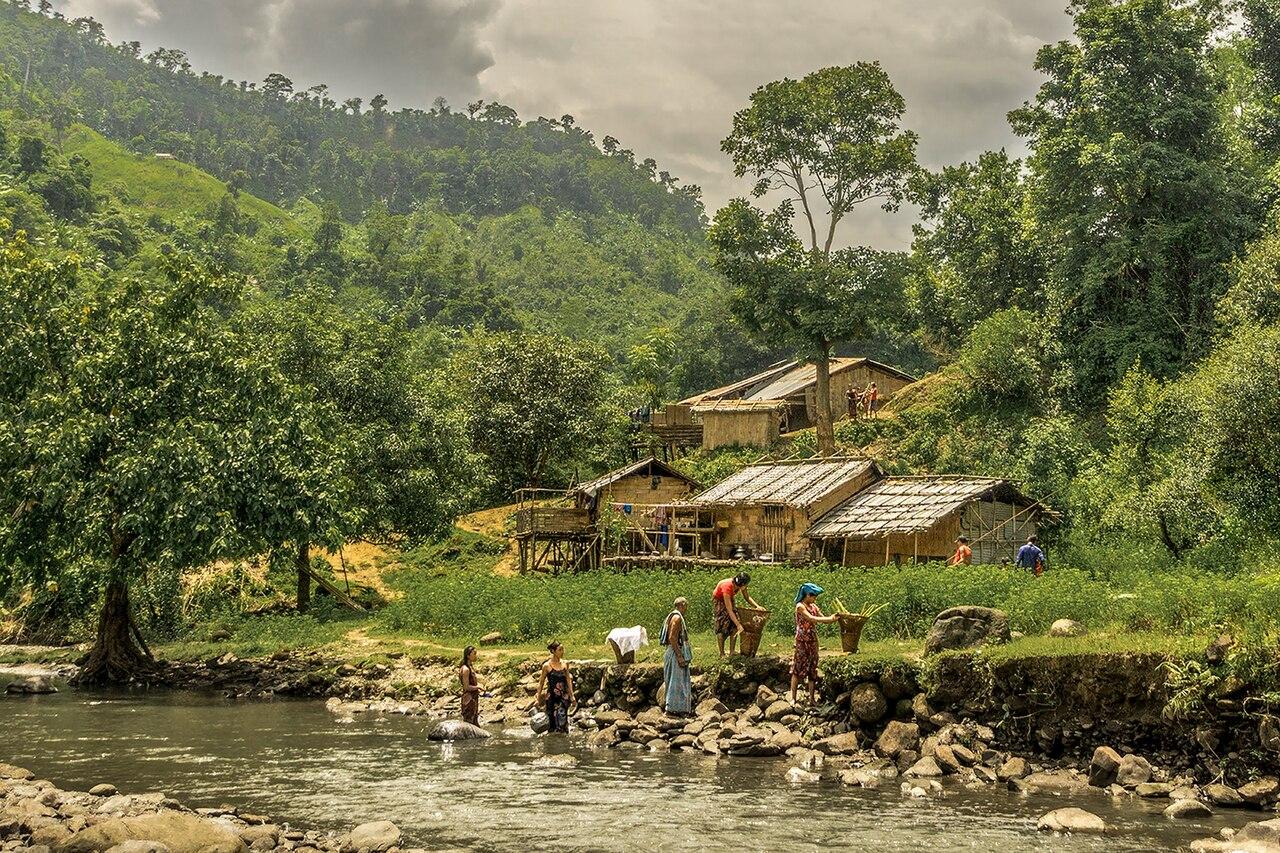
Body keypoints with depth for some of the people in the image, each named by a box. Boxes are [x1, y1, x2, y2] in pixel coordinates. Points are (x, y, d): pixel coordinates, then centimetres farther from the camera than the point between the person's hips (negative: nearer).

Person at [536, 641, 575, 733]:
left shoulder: (565, 664, 5)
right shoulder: (547, 666, -6)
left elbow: (568, 680, 11)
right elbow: (541, 682, 1)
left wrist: (571, 696, 9)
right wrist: (539, 698, 3)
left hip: (563, 697, 3)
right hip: (551, 697, -3)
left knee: (562, 721, -1)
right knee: (552, 721, 1)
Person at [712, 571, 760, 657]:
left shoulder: (741, 585, -22)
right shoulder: (727, 587, -41)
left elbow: (747, 597, -3)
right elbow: (729, 610, -40)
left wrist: (757, 606, -21)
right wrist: (738, 625, -42)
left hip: (729, 599, 6)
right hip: (718, 601, -6)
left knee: (734, 627, -8)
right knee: (722, 626, -15)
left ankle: (732, 652, -6)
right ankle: (722, 654, -9)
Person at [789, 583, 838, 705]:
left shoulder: (814, 606, 10)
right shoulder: (800, 606, -11)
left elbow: (824, 620, 10)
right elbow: (812, 619, -22)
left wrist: (834, 618, -8)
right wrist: (829, 619, -22)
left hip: (813, 642, 7)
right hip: (802, 641, -7)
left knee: (812, 670, 6)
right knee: (798, 670, -4)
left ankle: (812, 698, 10)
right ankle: (793, 698, 0)